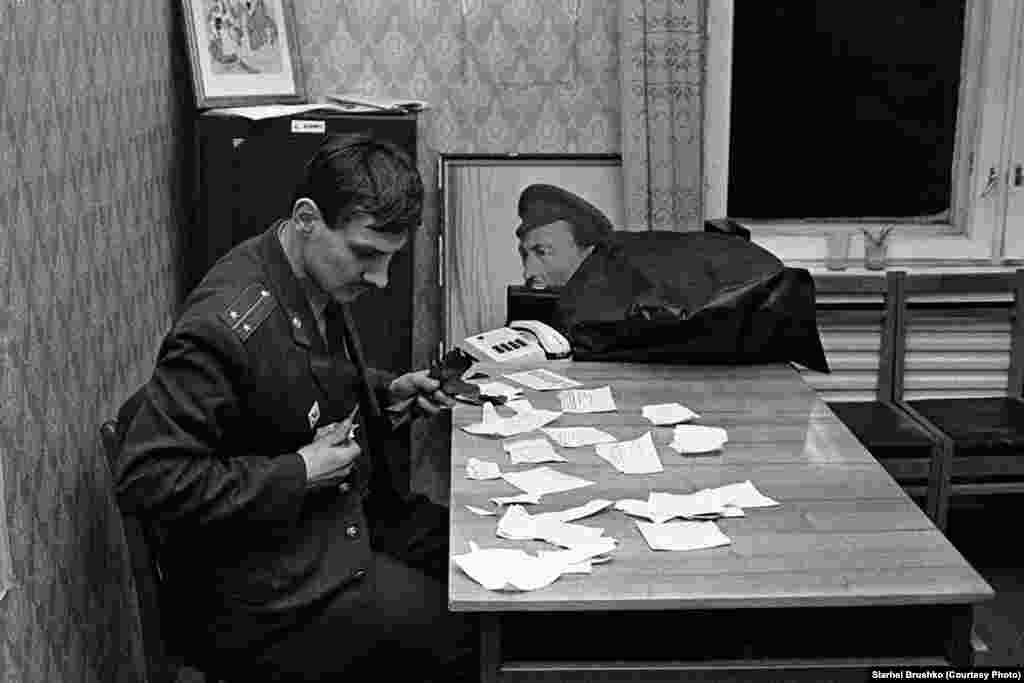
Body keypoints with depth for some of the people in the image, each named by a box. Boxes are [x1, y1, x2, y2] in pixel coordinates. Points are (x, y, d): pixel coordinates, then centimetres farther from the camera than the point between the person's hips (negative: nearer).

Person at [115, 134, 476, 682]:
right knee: (467, 637, -12)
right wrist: (297, 474, -25)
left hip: (352, 519, 9)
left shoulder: (321, 285, 1)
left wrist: (386, 395, 2)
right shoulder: (226, 325, -27)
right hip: (267, 592, -9)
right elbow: (146, 479, -27)